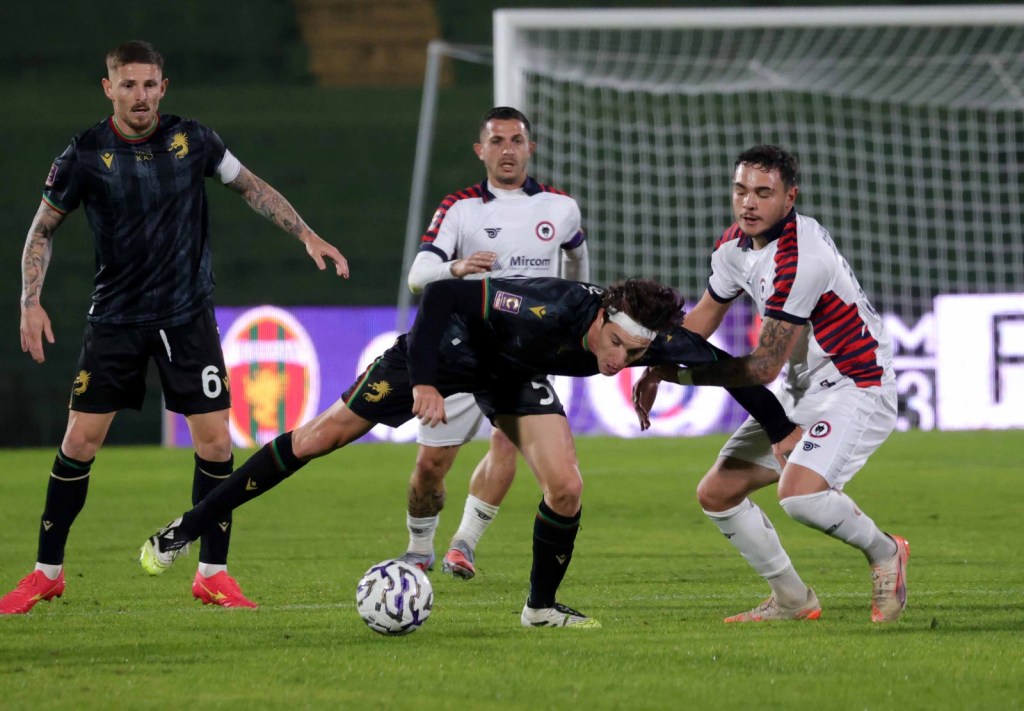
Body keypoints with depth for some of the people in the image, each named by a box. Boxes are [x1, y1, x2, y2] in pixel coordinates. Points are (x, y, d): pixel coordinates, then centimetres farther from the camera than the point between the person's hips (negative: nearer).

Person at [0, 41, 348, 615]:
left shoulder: (192, 140, -3)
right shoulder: (86, 155, -8)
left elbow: (252, 188, 12)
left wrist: (307, 235, 6)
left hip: (188, 316, 1)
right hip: (116, 319, -1)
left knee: (215, 443, -5)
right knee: (80, 442, -4)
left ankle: (213, 573, 8)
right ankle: (48, 572, 9)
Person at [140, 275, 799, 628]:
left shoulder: (655, 341, -26)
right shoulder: (546, 312, -41)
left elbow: (722, 366, -13)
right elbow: (441, 292, -36)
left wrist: (786, 431, -12)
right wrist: (423, 382, -36)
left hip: (516, 375, 4)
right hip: (450, 349, -4)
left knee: (566, 488, -15)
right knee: (319, 437, -1)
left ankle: (542, 606, 10)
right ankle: (188, 529, 11)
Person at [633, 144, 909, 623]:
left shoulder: (800, 260, -28)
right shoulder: (735, 245, 0)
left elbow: (764, 367, -24)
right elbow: (703, 317, 19)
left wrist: (681, 373, -19)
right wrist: (656, 370, 7)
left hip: (855, 389, -9)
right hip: (800, 391, 9)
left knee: (799, 493, -30)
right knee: (716, 494, 4)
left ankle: (885, 553, -1)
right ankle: (792, 601, 18)